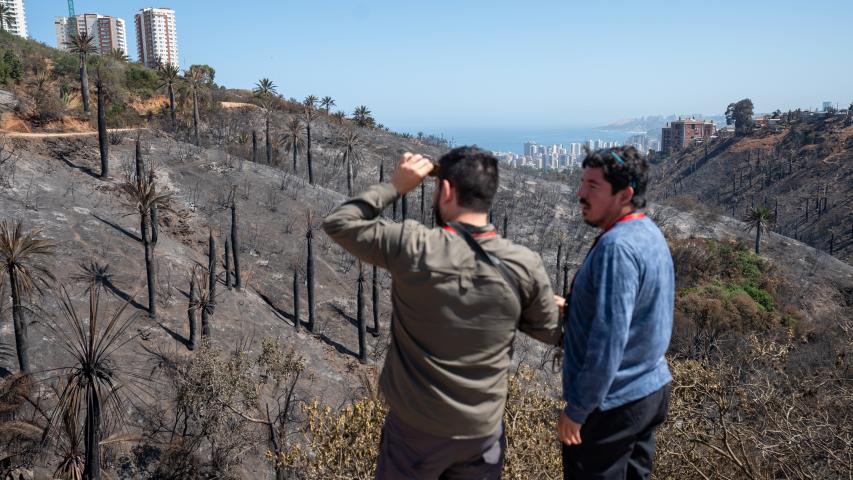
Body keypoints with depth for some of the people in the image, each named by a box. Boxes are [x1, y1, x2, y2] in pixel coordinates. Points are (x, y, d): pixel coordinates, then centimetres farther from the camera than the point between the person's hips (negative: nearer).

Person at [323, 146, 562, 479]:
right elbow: (552, 333, 2)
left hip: (416, 426, -2)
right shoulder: (525, 266, -13)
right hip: (482, 430, 2)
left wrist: (395, 186, -5)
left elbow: (338, 223, -6)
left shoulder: (412, 247, -21)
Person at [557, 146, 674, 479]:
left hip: (612, 404, -9)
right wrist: (573, 307, 10)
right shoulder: (649, 233, 5)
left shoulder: (617, 247, -26)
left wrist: (577, 409, -20)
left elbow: (608, 341, -27)